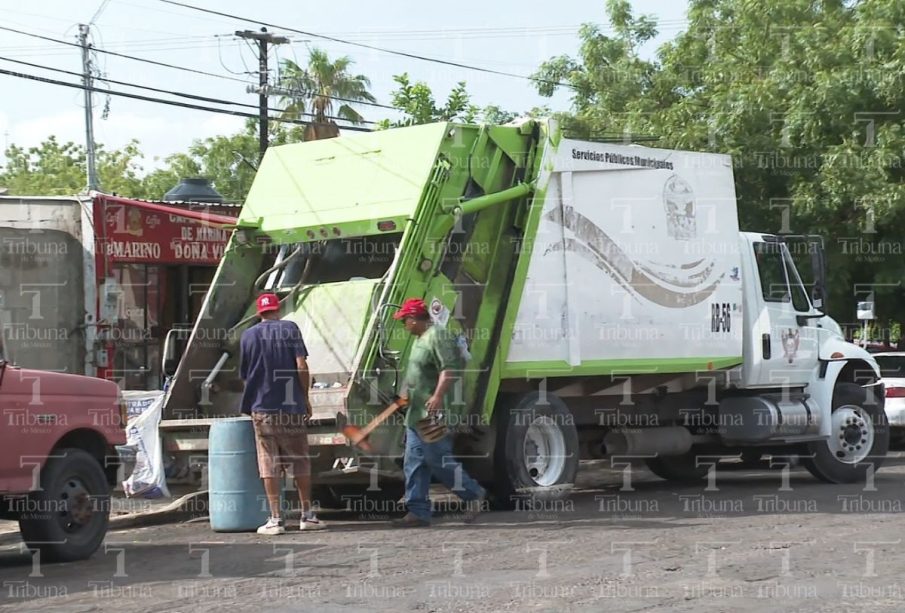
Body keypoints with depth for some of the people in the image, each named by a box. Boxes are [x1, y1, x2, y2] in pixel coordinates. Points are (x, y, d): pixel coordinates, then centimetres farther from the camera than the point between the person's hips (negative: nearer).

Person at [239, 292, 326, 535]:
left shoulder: (248, 335, 5)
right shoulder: (290, 329, 1)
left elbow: (245, 375, 10)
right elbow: (301, 365, -7)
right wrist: (305, 398, 3)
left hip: (262, 408, 0)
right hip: (292, 406, 0)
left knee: (269, 464, 2)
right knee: (300, 461, 10)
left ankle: (275, 519, -1)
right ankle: (307, 515, 14)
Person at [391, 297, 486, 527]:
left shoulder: (437, 336, -13)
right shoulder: (421, 338, 19)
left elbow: (450, 368, -23)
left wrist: (438, 396, -29)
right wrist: (406, 397, 29)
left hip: (433, 414, -10)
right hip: (416, 414, 10)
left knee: (439, 462, -7)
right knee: (414, 464, 5)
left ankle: (474, 494, 8)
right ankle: (418, 512, 5)